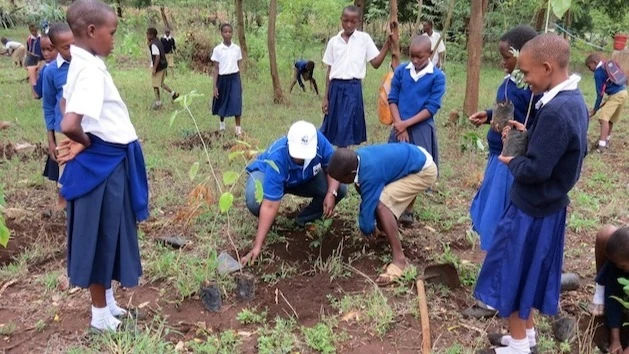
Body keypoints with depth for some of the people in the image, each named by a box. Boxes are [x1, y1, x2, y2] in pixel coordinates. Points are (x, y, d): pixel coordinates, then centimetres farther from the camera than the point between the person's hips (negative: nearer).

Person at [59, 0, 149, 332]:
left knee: (109, 234, 20)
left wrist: (84, 142, 8)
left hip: (107, 162, 9)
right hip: (104, 164, -9)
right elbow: (69, 125, -35)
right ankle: (101, 314, 23)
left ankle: (107, 302, 38)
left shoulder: (81, 63, 7)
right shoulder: (91, 70, -23)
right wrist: (85, 142, -14)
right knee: (102, 236, 5)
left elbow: (69, 106, 22)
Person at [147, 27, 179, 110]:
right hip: (163, 66, 9)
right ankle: (173, 93, 24)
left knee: (155, 85, 3)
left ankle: (158, 103, 11)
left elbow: (157, 57, -26)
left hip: (158, 67, -9)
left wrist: (154, 69, -25)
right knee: (160, 83, 23)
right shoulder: (158, 41, 10)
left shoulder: (154, 44, -19)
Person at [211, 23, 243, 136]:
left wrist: (239, 81, 9)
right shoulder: (217, 49, -5)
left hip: (234, 78, 1)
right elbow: (216, 69, -3)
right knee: (222, 102, 12)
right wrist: (215, 86, -5)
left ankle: (238, 127, -2)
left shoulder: (237, 48, 2)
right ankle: (222, 123, 35)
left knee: (236, 102, -8)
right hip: (223, 78, -1)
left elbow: (238, 66, 9)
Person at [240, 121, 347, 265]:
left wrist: (331, 193, -34)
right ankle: (267, 224, 0)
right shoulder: (276, 160, -43)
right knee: (255, 202, -37)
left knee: (340, 188, -19)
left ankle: (305, 220, 4)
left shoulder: (318, 140, -33)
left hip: (304, 177, 4)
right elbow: (269, 206, -43)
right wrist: (257, 247, -44)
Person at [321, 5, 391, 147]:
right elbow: (330, 70, 10)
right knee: (333, 129, 7)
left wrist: (387, 44, -12)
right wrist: (326, 97, 8)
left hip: (353, 88, -3)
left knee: (347, 130, -3)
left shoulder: (364, 38, 2)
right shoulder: (333, 41, 7)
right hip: (336, 87, 3)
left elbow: (376, 63, 0)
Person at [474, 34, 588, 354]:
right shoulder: (574, 101, 3)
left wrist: (512, 162, -9)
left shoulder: (555, 111, -28)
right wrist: (529, 135, 4)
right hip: (549, 204, 9)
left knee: (513, 273, 7)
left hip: (532, 208, -9)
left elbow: (534, 170, -28)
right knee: (529, 272, 22)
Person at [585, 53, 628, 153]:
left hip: (616, 95, -10)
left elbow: (600, 94, -7)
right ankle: (606, 141, 27)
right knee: (610, 118, 18)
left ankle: (602, 145, -24)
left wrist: (595, 109, 1)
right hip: (623, 92, 10)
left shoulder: (598, 73, -8)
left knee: (604, 117, -15)